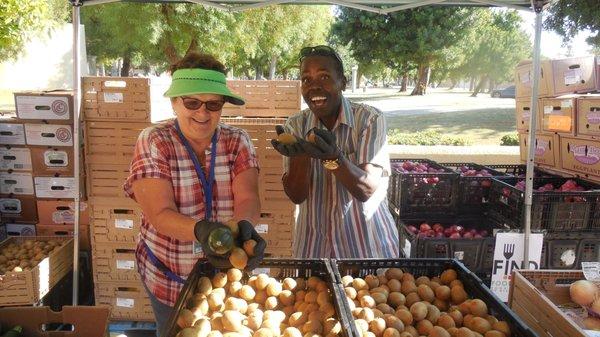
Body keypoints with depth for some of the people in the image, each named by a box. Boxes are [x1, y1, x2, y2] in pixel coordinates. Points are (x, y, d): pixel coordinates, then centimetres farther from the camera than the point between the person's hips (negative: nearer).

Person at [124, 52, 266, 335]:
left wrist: (244, 226, -41)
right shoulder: (153, 142, -14)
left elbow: (247, 199, -18)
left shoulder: (237, 141, -6)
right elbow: (160, 215, -23)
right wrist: (201, 231, -43)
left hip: (228, 272, 2)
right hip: (169, 280, -2)